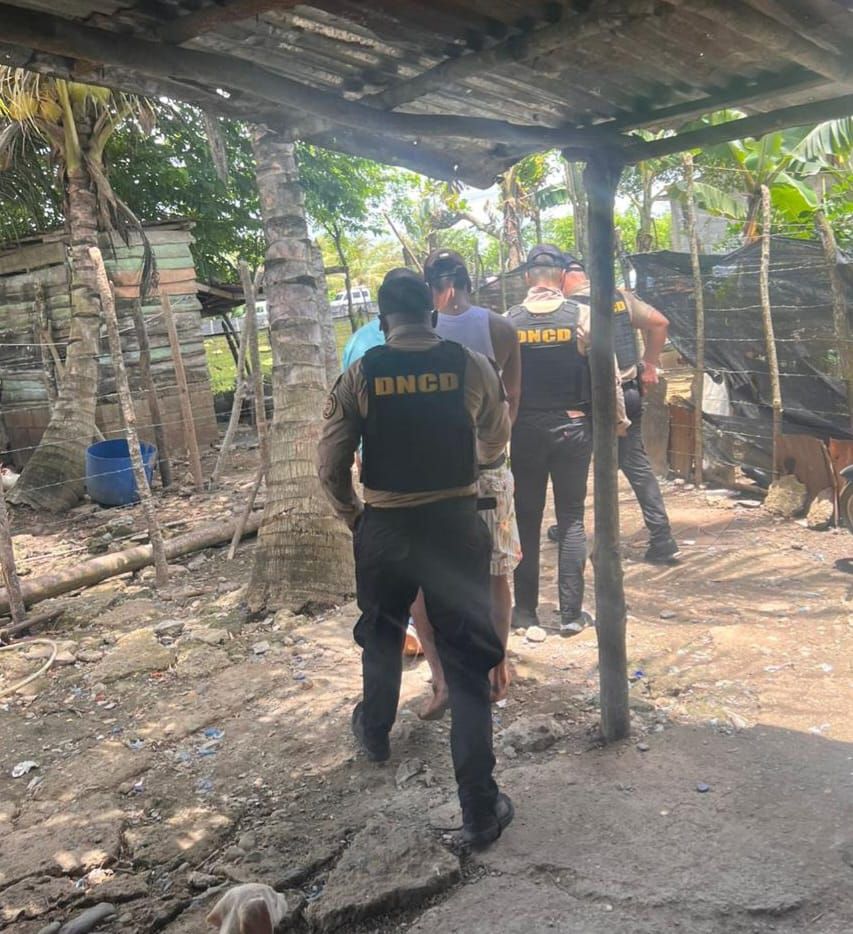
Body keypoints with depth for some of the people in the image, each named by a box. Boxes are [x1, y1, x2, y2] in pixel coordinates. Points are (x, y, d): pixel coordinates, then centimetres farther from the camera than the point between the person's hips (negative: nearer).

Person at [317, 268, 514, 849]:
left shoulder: (360, 376, -7)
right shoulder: (471, 365, -6)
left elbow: (331, 465, -3)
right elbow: (495, 443, 10)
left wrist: (352, 516, 14)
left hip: (384, 528, 1)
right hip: (457, 523, -1)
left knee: (382, 634, 27)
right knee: (467, 661, 6)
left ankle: (375, 731, 52)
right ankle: (480, 810, 10)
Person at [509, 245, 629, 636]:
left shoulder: (508, 321, -3)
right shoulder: (582, 315, -6)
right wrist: (618, 416, 9)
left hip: (524, 430, 1)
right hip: (572, 426, -1)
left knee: (526, 518, 11)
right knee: (571, 519, 8)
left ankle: (525, 610, 17)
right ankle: (571, 613, 9)